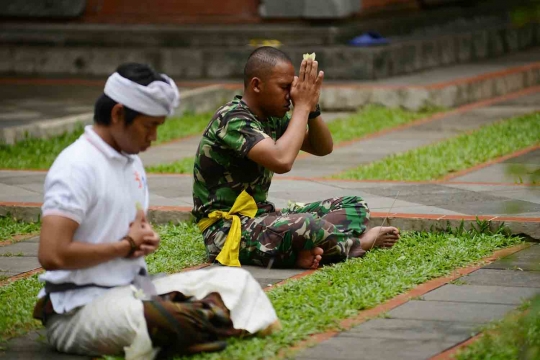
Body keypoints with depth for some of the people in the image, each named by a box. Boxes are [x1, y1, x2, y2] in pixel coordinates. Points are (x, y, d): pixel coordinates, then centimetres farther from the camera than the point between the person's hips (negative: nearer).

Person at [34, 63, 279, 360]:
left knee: (235, 280, 5)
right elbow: (52, 255, -25)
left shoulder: (132, 162, 13)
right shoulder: (78, 166, -16)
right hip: (78, 310, -10)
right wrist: (126, 246, -11)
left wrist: (146, 240, 1)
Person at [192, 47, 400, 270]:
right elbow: (282, 161, -34)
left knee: (354, 206, 5)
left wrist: (312, 107, -7)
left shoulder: (272, 118, 8)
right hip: (228, 231, -10)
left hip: (262, 217, 10)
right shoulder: (232, 119, -20)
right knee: (306, 225, -36)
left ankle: (306, 250, -21)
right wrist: (302, 106, -22)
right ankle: (360, 242, -6)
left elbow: (323, 148, 12)